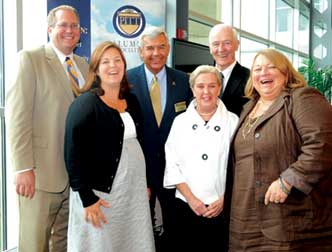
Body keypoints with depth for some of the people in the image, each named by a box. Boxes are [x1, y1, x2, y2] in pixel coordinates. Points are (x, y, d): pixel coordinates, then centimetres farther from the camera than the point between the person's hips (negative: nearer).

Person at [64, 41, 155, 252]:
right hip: (101, 192, -6)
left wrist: (146, 183, 15)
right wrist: (87, 198, -17)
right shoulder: (85, 104, -10)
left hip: (135, 191, 6)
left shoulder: (132, 101, 9)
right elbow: (73, 154, -14)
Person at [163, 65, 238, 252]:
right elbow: (172, 164, 1)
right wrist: (191, 198, -7)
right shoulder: (180, 121, 4)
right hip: (187, 206, 1)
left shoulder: (233, 121, 0)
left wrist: (224, 199, -8)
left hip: (222, 209, -1)